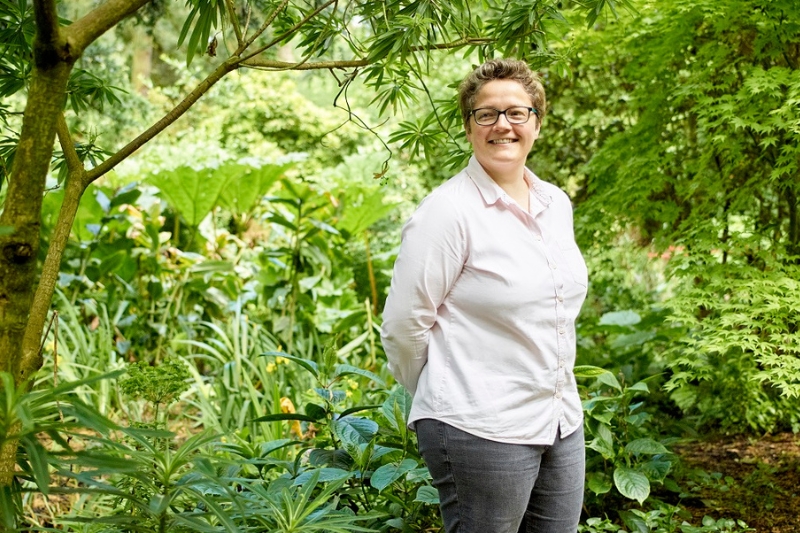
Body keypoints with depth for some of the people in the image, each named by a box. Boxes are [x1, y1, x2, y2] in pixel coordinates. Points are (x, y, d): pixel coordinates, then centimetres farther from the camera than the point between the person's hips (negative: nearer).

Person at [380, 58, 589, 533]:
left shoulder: (556, 204, 9)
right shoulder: (449, 211, -13)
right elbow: (404, 324, -13)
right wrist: (444, 399, -1)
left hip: (563, 422, 7)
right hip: (481, 431, -7)